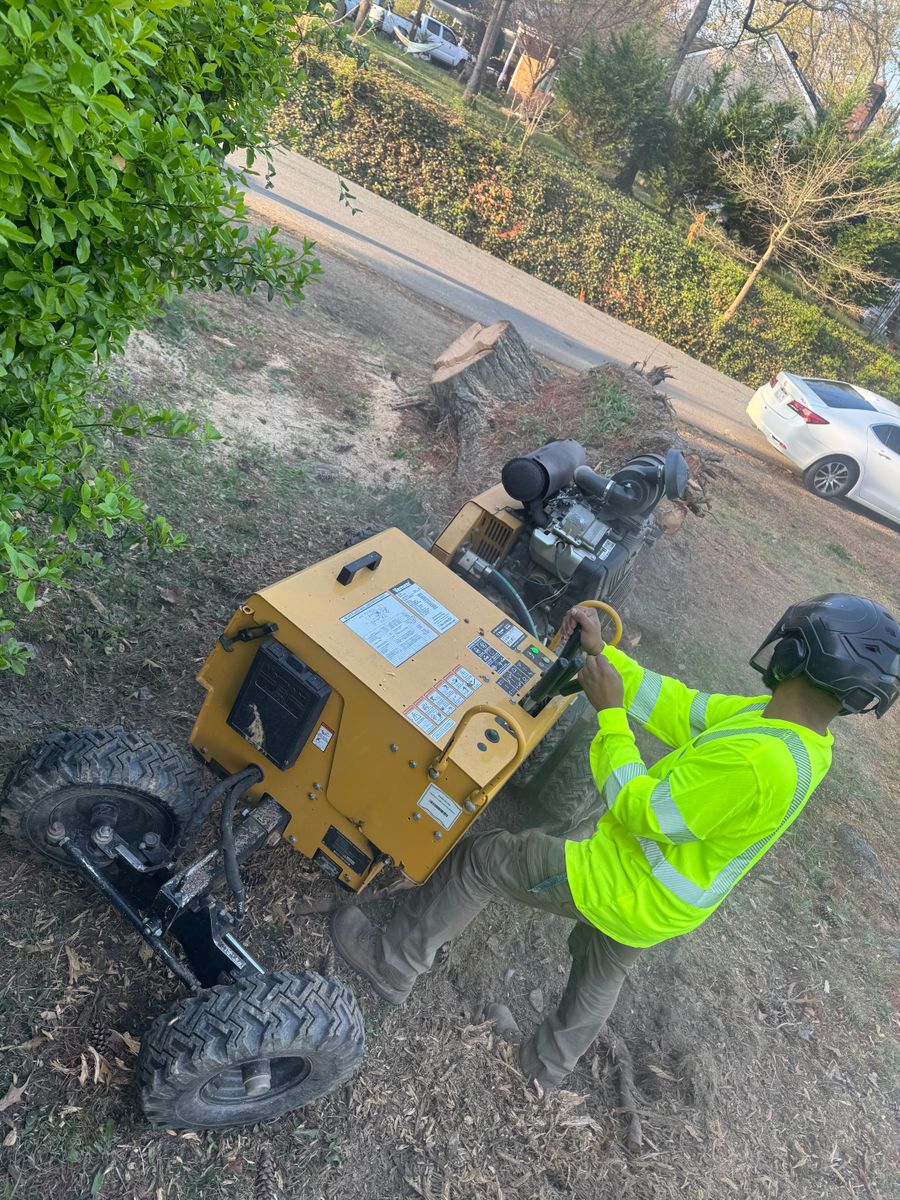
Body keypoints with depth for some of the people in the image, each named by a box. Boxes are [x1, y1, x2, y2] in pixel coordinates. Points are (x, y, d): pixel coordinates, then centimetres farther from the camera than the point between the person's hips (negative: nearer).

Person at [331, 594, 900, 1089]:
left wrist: (610, 712, -18)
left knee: (478, 858, 3)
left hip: (626, 889, -8)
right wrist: (603, 652, -8)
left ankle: (394, 964, 24)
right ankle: (550, 1064, 58)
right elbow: (677, 709, -3)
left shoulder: (756, 762, -36)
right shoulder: (793, 730, -6)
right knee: (601, 975, 32)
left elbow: (638, 811, -27)